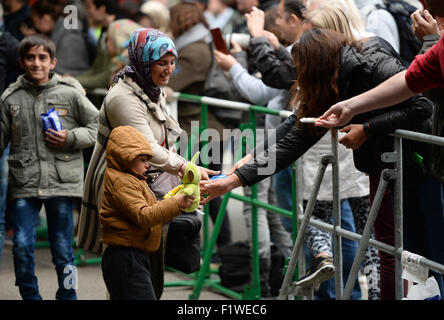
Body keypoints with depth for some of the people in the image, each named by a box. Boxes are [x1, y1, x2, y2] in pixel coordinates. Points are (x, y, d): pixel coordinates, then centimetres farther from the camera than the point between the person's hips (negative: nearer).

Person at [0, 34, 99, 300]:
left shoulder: (71, 93, 1)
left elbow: (98, 125, 6)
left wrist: (71, 138, -7)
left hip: (62, 183, -1)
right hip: (24, 186, 1)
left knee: (63, 249, 5)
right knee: (22, 246, -4)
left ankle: (67, 296, 21)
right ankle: (30, 295, 13)